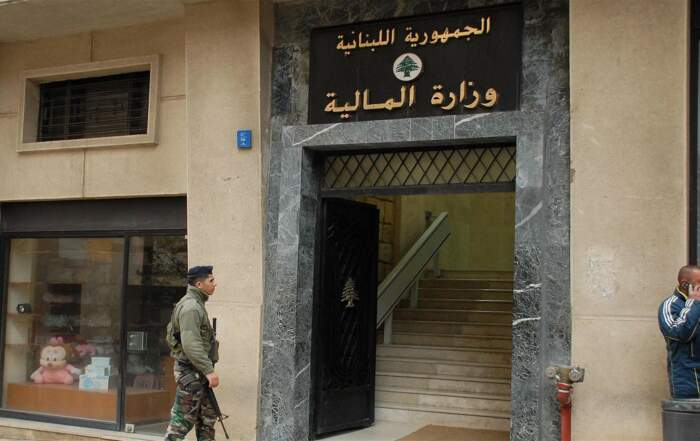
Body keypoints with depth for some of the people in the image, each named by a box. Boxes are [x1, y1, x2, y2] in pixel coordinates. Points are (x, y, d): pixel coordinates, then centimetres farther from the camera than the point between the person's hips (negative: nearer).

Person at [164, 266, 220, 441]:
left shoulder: (196, 304, 15)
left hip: (198, 373, 10)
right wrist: (209, 370, -26)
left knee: (207, 417, 14)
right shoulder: (191, 307, -17)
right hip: (191, 372, -10)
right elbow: (191, 345, -26)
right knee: (182, 420, -4)